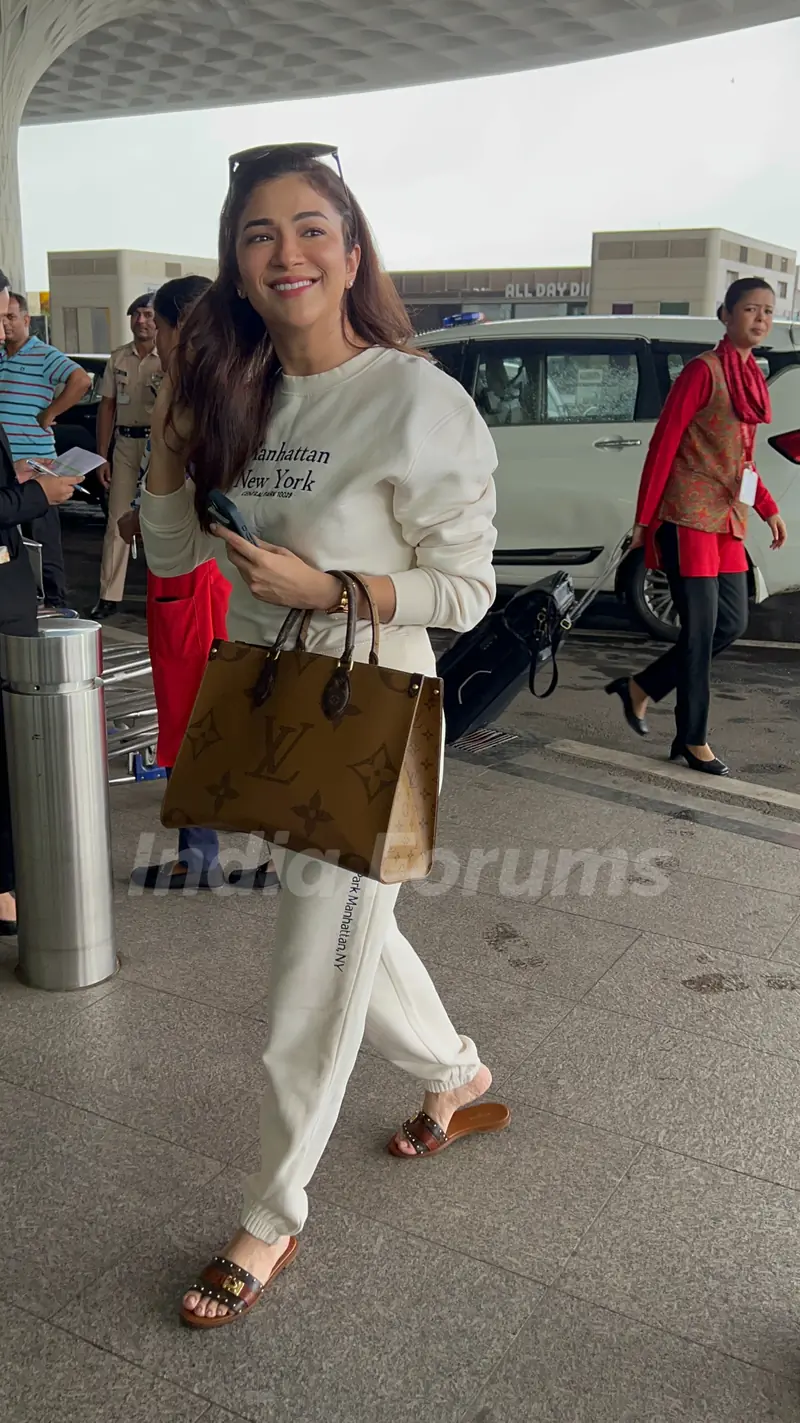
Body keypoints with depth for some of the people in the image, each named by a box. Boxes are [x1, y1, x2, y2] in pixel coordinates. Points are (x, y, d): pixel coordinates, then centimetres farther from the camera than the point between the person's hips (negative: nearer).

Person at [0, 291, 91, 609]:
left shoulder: (44, 356, -7)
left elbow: (81, 380, -21)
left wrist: (48, 415, -16)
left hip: (33, 463, -7)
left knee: (42, 538, -2)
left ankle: (56, 603, 5)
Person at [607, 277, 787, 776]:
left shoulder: (752, 378, 14)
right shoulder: (704, 370, -10)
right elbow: (663, 445, -10)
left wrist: (769, 509, 15)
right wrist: (644, 520, -12)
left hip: (728, 521, 8)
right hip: (689, 518, -8)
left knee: (732, 623, 9)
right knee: (701, 628, -3)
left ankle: (640, 688, 24)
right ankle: (694, 741, 10)